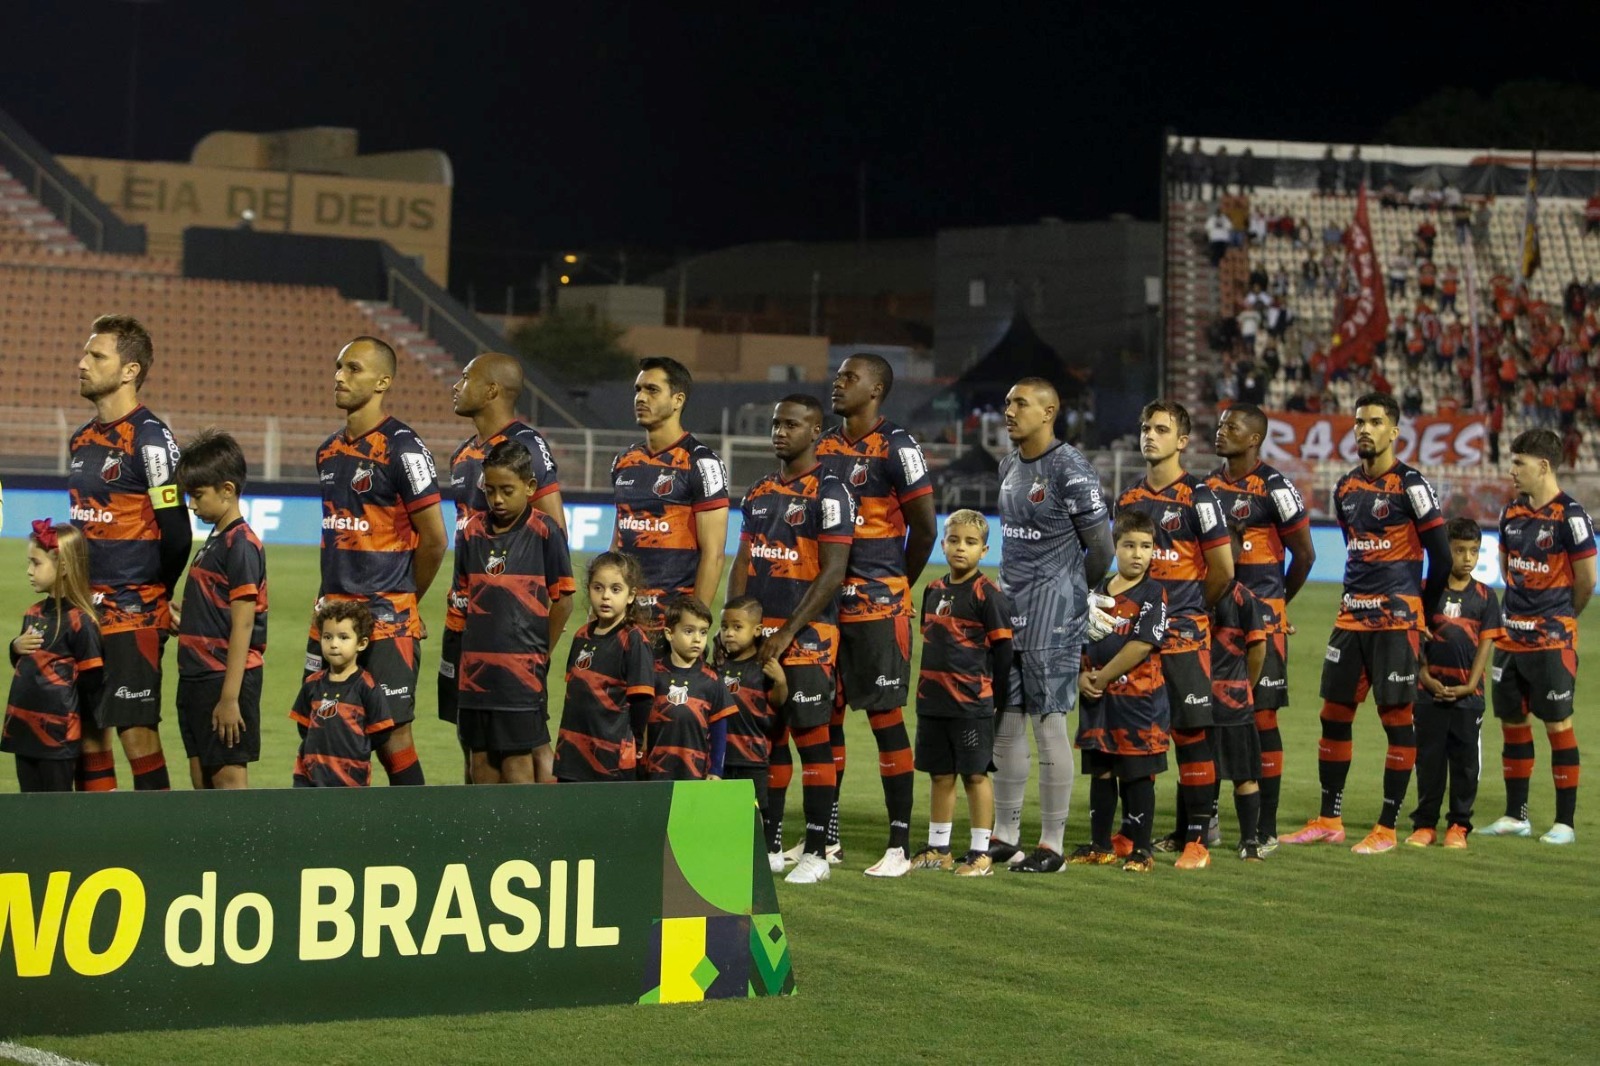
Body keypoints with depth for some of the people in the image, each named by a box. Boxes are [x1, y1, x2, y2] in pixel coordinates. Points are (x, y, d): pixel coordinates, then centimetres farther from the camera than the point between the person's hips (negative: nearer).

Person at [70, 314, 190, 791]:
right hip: (86, 611, 8)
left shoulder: (150, 439, -11)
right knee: (87, 730, 8)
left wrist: (151, 596, 0)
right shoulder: (83, 440, 13)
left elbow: (176, 532, -12)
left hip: (133, 614, -8)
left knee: (137, 731, -6)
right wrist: (80, 594, 12)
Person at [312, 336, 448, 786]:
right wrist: (332, 600, 14)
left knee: (392, 734, -5)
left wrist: (402, 598, 3)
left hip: (387, 620, -7)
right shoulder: (330, 452, 14)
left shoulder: (402, 449, -10)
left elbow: (434, 538, -8)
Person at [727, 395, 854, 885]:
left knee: (811, 737, -4)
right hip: (759, 634, 7)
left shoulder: (828, 492, -7)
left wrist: (788, 632, -16)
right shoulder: (759, 494, 16)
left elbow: (833, 572, -13)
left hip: (807, 635, -7)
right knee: (768, 737, 8)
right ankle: (769, 845, 15)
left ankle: (817, 852, 0)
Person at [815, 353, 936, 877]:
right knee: (826, 715, 10)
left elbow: (924, 526, -6)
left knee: (885, 716, -4)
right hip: (825, 602, 7)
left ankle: (900, 844, 0)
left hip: (878, 605, -7)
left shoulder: (897, 448, -8)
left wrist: (895, 586, 4)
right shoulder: (822, 446, 12)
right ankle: (826, 835, 19)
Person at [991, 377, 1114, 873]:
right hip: (1008, 608, 8)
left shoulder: (1070, 469, -13)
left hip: (1051, 612, -8)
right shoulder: (1009, 466, 13)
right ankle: (1005, 836, 17)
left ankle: (1052, 844, 1)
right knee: (1004, 724, 9)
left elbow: (1100, 548, -9)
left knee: (1049, 724, -5)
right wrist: (1010, 589, 17)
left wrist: (1064, 595, 3)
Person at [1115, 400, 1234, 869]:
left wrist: (1192, 608, 7)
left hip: (1183, 635, -6)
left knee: (1191, 733, -6)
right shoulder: (1129, 498, 13)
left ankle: (1197, 838, -4)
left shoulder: (1197, 496, -5)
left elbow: (1223, 570, -5)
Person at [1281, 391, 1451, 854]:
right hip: (1352, 618, 7)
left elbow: (1441, 556, -6)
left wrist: (1421, 614, 3)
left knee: (1397, 718, -2)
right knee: (1334, 714, 8)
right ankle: (1328, 820, 16)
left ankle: (1387, 828, 2)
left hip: (1396, 620, -7)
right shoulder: (1345, 488, 13)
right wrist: (1359, 601, 15)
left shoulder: (1411, 486, -8)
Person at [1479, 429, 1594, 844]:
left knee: (1558, 724, -2)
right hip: (1511, 636, 7)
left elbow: (1586, 580, -7)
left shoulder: (1570, 516, -12)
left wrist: (1560, 616, 7)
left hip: (1553, 640, -7)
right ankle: (1516, 815, 21)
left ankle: (1565, 822, 4)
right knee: (1513, 722, 11)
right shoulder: (1512, 513, 8)